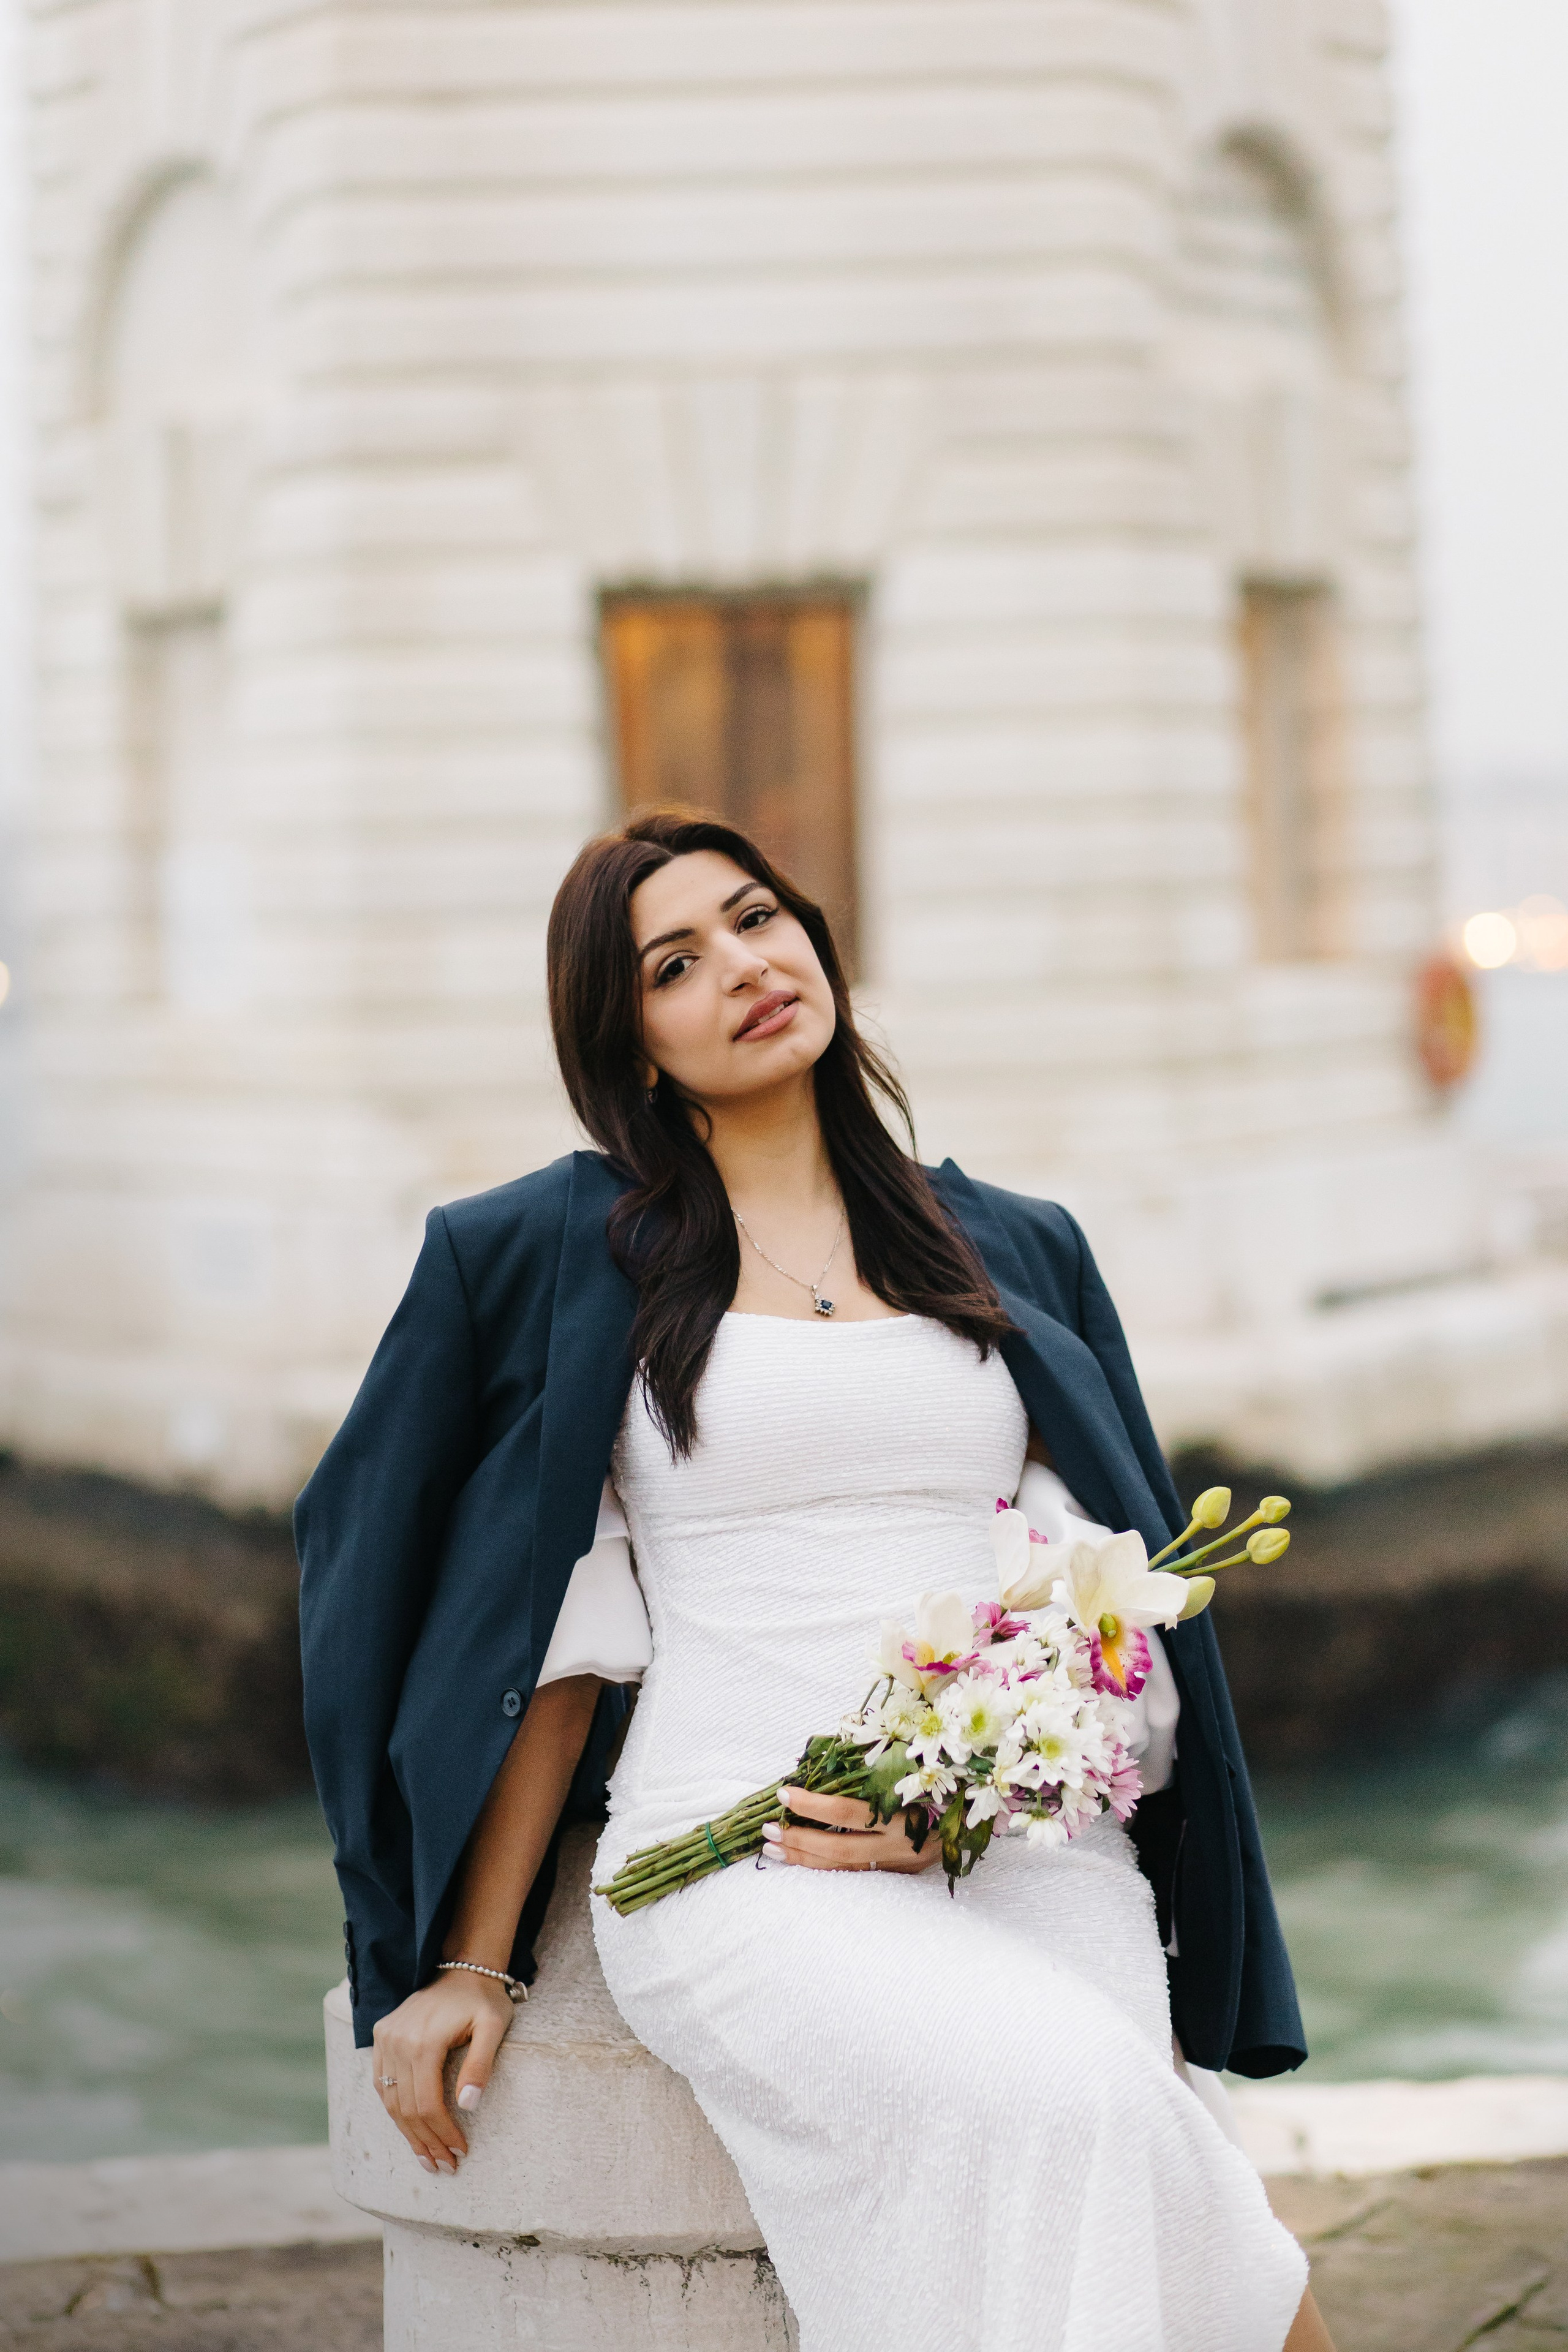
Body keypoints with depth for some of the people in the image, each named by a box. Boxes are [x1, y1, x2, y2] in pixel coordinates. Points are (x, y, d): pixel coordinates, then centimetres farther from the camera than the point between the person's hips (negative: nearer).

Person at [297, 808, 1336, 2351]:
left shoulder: (1018, 1256, 18)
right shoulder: (561, 1261, 11)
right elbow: (565, 1639, 9)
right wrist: (471, 1965, 2)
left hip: (1028, 1840, 3)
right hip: (734, 1865, -2)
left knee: (1097, 2136, -30)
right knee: (1056, 2110, -31)